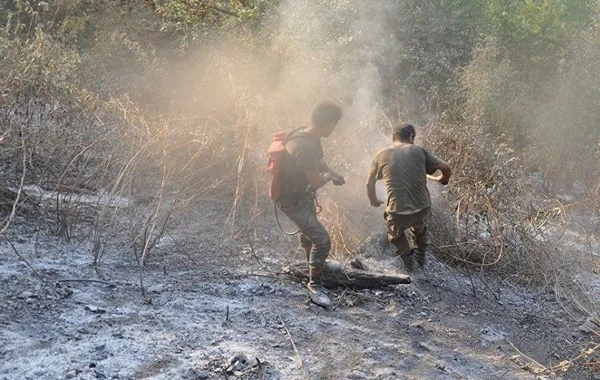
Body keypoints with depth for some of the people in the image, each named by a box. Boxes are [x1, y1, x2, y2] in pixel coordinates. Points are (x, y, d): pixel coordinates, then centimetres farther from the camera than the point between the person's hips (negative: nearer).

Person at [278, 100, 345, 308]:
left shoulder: (310, 138, -4)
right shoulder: (304, 147, -35)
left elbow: (319, 161, 18)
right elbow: (317, 182, -28)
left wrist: (334, 174, 9)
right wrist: (328, 176, -7)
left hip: (303, 194, 10)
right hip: (293, 200, -10)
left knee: (309, 228, 31)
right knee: (322, 240, -14)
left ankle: (312, 260, 58)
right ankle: (314, 285, 2)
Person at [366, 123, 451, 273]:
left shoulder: (382, 155, 3)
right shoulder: (419, 151, 2)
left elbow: (369, 184, 12)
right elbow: (446, 168, 0)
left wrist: (374, 200, 32)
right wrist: (443, 179, 23)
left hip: (398, 214, -1)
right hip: (423, 210, 1)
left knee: (395, 232, 34)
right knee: (418, 225, 37)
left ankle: (408, 261, 27)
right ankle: (421, 259, 43)